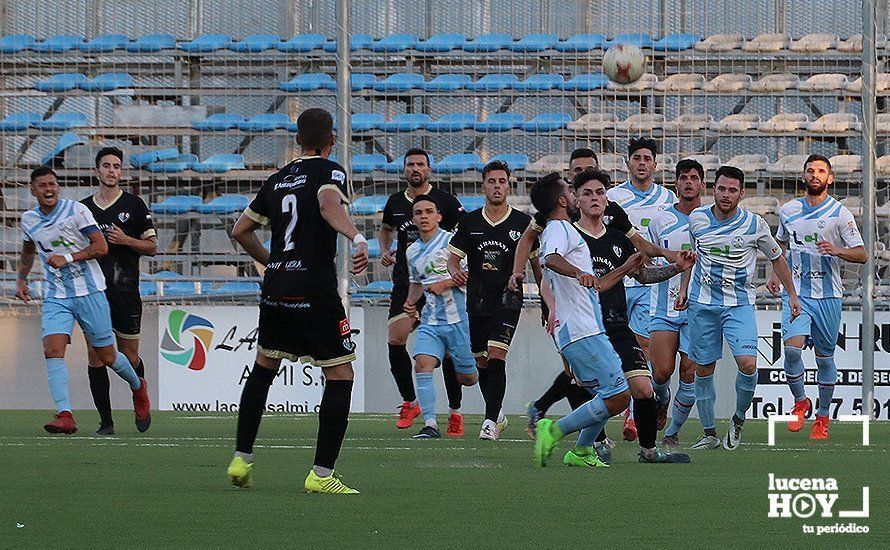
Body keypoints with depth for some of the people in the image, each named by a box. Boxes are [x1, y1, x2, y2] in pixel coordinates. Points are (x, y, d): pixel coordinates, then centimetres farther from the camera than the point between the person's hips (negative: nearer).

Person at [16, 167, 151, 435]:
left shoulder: (77, 211, -9)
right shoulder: (29, 220, 7)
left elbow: (101, 247, -14)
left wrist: (67, 258, -23)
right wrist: (21, 279, 20)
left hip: (89, 292, -3)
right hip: (55, 298, 3)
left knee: (107, 356, 5)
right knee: (52, 350, -20)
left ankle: (138, 387, 37)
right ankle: (65, 415, -27)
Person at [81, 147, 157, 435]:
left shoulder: (134, 205, 4)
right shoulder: (83, 208, 11)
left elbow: (152, 246, 4)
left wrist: (126, 240, -12)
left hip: (125, 289, -2)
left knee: (129, 356, 2)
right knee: (95, 355, -6)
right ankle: (106, 421, -3)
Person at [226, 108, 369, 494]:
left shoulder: (277, 180, 15)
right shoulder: (329, 172, -3)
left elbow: (241, 230, 21)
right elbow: (329, 205, -26)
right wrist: (357, 237, -41)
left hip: (275, 289, 6)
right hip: (315, 292, -6)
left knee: (263, 368, 23)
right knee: (340, 376, 0)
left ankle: (241, 459, 22)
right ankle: (321, 474, -8)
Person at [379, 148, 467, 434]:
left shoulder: (445, 201, -2)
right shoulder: (395, 202, 11)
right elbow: (386, 228, 31)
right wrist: (385, 251, 11)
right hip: (405, 283, 3)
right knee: (395, 340, -11)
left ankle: (455, 412, 6)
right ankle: (409, 401, 6)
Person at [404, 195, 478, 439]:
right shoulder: (412, 252, 13)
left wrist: (444, 284, -19)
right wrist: (411, 301, 11)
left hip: (458, 317, -5)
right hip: (430, 320, 5)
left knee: (467, 377, 3)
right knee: (422, 364, -18)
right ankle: (430, 425, -19)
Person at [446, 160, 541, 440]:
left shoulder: (523, 223, 0)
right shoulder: (470, 222, 6)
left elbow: (537, 264, 6)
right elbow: (453, 257, 10)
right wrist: (455, 272, -14)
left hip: (507, 301, -4)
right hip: (477, 302, 4)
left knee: (496, 356, -18)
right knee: (482, 363, 10)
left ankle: (491, 421, -20)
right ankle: (497, 414, 30)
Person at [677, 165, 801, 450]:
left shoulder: (755, 225, -7)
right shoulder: (697, 219, -1)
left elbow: (777, 258, 9)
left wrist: (792, 294, 12)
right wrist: (684, 288, 15)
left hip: (739, 304, -2)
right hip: (702, 303, 2)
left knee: (748, 364, -19)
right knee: (703, 369, 4)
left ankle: (738, 419, 6)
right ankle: (709, 434, 17)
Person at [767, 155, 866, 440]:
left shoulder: (840, 213, -3)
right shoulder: (788, 210, 7)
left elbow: (862, 254, -3)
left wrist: (836, 250, -22)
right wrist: (775, 274, 11)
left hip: (828, 295, -1)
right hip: (795, 292, 1)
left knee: (825, 357, 5)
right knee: (792, 348, -18)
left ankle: (822, 417, 20)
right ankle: (800, 402, 5)